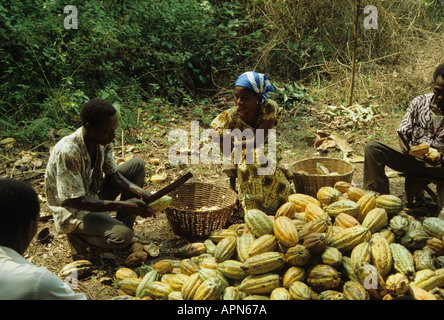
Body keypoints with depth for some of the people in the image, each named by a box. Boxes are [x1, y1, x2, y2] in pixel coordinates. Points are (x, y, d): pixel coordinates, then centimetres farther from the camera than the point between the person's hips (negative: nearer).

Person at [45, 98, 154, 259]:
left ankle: (123, 224, 3)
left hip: (94, 195, 8)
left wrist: (141, 192, -16)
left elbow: (112, 174, 1)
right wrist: (122, 205, -35)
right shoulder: (67, 152, -32)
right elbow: (76, 201, -30)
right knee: (122, 236, -29)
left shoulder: (103, 140, -9)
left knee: (137, 165, -1)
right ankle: (78, 237, 0)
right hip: (73, 210, -8)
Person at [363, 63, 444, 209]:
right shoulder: (420, 102, 4)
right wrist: (404, 145, -17)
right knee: (372, 147, -17)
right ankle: (381, 196, -17)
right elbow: (404, 130, 6)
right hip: (414, 157, 3)